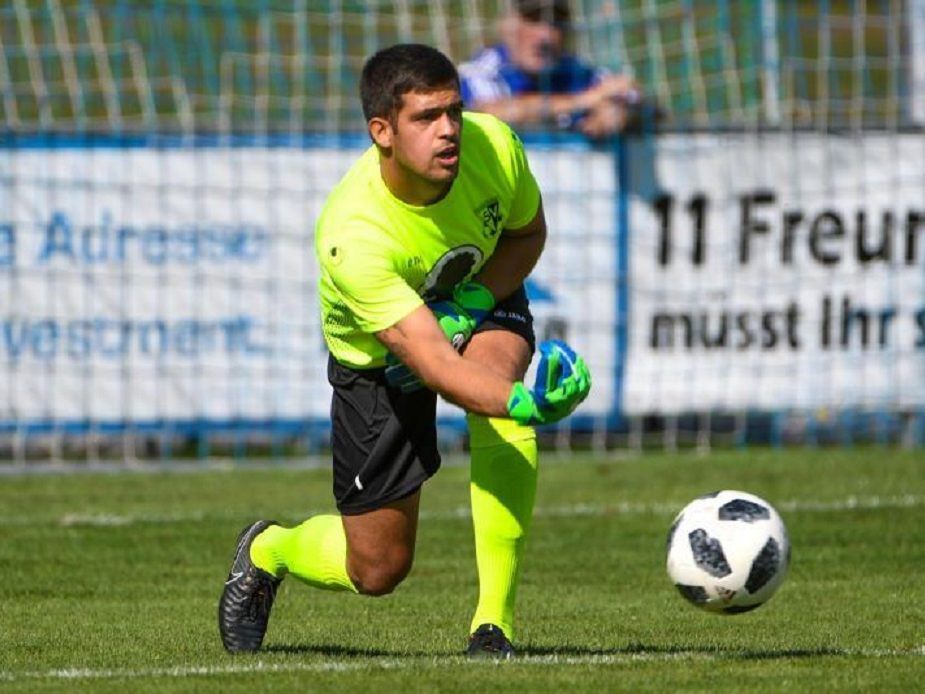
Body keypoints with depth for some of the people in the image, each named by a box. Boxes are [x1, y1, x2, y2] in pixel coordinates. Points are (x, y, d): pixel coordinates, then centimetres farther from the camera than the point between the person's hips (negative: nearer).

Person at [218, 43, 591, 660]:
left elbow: (528, 234, -4)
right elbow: (428, 358, -46)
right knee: (377, 569, 0)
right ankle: (266, 551, 39)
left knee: (501, 374, -35)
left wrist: (471, 301, -24)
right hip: (377, 356, -3)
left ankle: (495, 626, -27)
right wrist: (521, 402, -64)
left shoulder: (494, 146, -27)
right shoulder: (354, 235, -40)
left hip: (483, 305, 3)